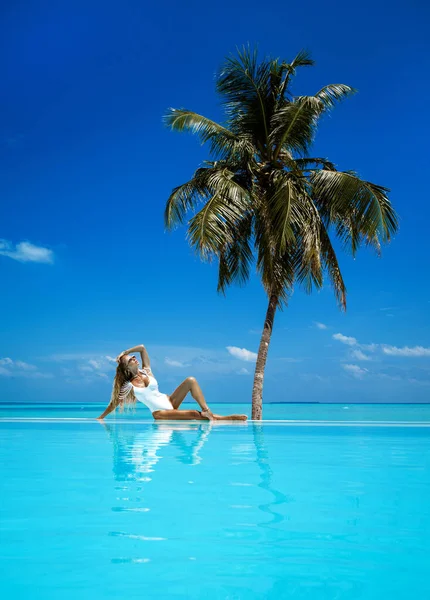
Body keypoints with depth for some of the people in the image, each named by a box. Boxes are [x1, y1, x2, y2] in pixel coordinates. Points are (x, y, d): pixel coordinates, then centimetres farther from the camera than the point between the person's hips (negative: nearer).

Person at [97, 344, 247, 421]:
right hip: (160, 413, -7)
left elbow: (142, 347, 12)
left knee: (190, 380, -13)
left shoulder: (146, 371, 6)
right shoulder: (130, 385, -9)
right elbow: (114, 402, -3)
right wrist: (100, 418, -2)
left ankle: (207, 411, -24)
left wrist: (124, 353, 8)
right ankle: (222, 418, -29)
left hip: (169, 401, 7)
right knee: (194, 414, -32)